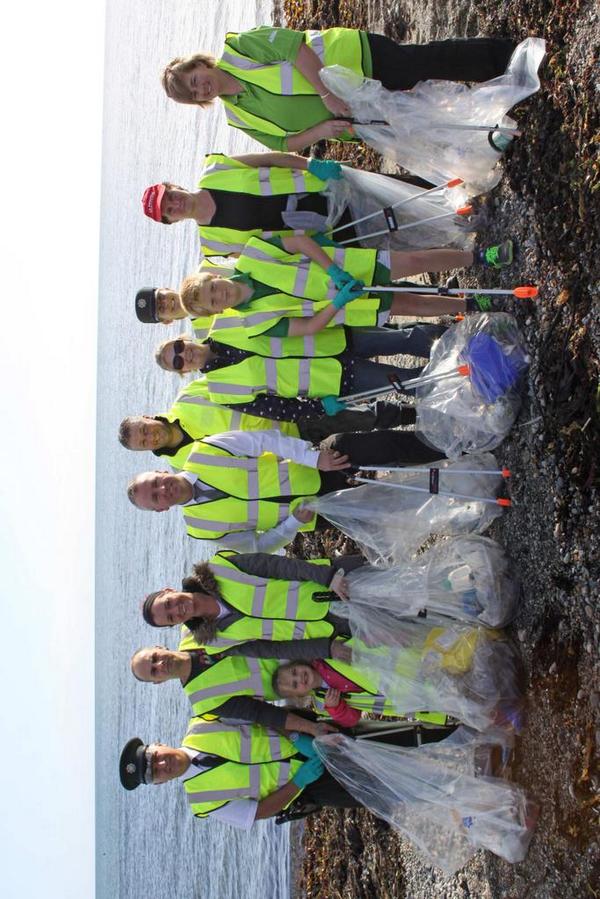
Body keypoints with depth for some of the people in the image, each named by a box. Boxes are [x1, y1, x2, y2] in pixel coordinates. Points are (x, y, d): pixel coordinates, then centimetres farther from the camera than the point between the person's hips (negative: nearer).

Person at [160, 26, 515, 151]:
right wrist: (320, 131, -19)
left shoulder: (238, 49, -12)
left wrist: (327, 94, -27)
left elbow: (292, 45, -19)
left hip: (358, 57, -5)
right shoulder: (240, 117, 3)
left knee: (434, 60, -9)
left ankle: (504, 52, 11)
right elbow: (285, 143, 3)